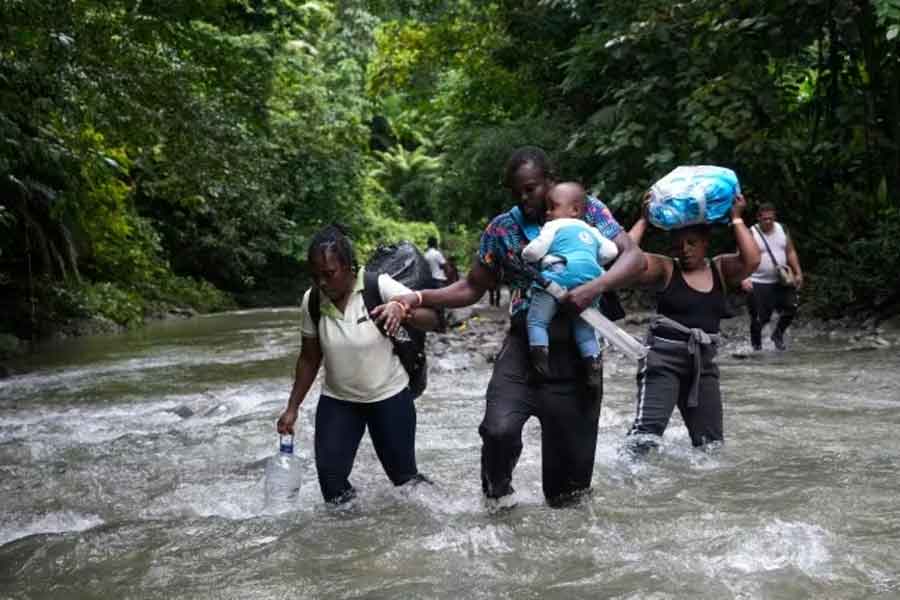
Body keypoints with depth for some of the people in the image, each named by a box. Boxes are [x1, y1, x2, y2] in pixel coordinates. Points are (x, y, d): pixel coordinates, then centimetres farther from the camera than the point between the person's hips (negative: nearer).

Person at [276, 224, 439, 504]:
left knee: (404, 476, 7)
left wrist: (402, 310, -45)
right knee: (330, 478, -3)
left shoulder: (379, 286, -20)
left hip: (389, 397, -2)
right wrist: (292, 408, 4)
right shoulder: (311, 300, -10)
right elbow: (309, 359, 2)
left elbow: (431, 319, -25)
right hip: (337, 401, 3)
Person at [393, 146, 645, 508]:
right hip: (524, 347, 1)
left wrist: (595, 288, -27)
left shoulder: (587, 210, -1)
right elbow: (472, 288, 10)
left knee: (572, 445, 5)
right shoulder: (502, 229, 3)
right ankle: (497, 490, 8)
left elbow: (634, 257, -8)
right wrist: (418, 298, -4)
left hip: (577, 350, 0)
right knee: (499, 428, -21)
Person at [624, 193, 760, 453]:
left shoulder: (721, 269, 9)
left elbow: (752, 259, -9)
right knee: (646, 434, -21)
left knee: (711, 443, 12)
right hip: (664, 356, -5)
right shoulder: (665, 269, -2)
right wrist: (644, 220, -6)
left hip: (703, 362, 5)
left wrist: (736, 219, -4)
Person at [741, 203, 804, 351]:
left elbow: (791, 252, 13)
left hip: (781, 281, 5)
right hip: (759, 283, -4)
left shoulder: (782, 230, 6)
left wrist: (798, 273, 7)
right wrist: (744, 279, -29)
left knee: (791, 308, -3)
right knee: (759, 318, -4)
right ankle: (756, 345, 16)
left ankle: (778, 335, 22)